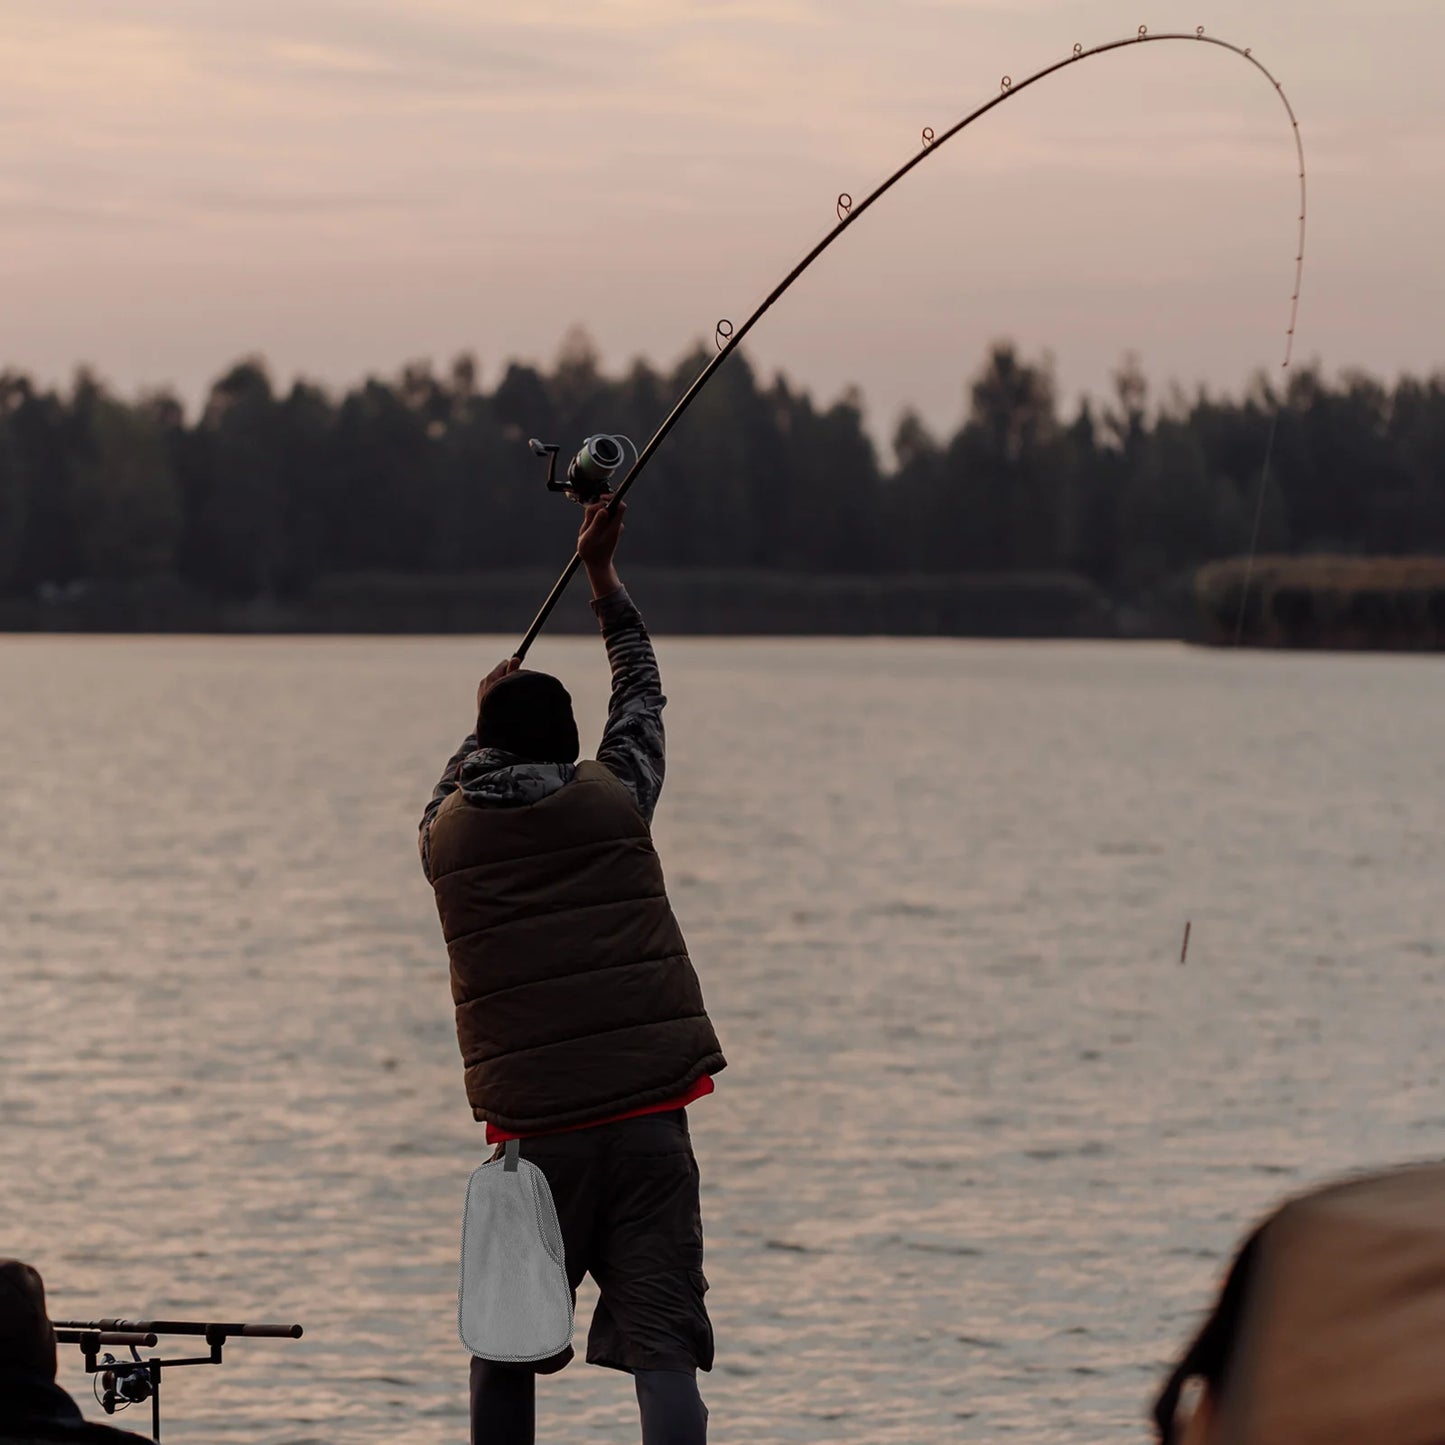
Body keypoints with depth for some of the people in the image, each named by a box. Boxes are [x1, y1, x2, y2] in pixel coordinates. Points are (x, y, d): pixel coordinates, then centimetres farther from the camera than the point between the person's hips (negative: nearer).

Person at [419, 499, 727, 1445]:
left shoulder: (446, 834, 6)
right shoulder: (613, 800, 4)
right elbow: (642, 691, 23)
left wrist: (487, 726, 47)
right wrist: (604, 575, 35)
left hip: (532, 1129, 1)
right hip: (646, 1114, -1)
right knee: (661, 1344, -9)